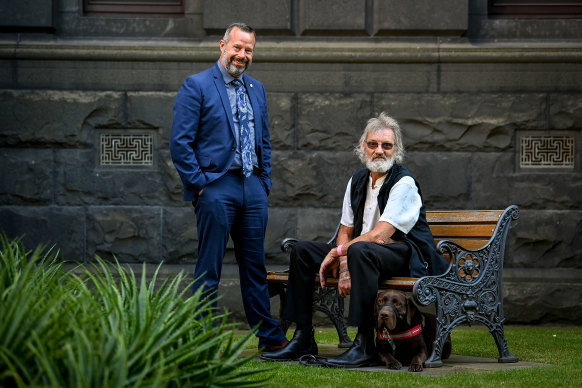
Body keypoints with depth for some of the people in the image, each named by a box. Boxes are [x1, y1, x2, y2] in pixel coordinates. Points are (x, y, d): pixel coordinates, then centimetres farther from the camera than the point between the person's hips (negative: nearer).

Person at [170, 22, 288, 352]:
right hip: (217, 185, -6)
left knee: (255, 266, 11)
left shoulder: (257, 89, 17)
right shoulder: (196, 86, -4)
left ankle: (270, 337, 17)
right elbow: (180, 142, -8)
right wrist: (199, 183, -11)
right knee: (209, 269, -2)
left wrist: (265, 182, 13)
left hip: (253, 188, 6)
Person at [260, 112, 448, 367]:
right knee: (302, 250, 0)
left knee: (361, 250, -39)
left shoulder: (404, 183, -15)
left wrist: (339, 252, -14)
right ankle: (303, 340, 1)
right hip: (362, 252, 8)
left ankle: (365, 345, -37)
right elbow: (345, 231, 10)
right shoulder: (358, 181, 9)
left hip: (407, 256, -8)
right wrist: (344, 265, -10)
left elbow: (379, 236, -23)